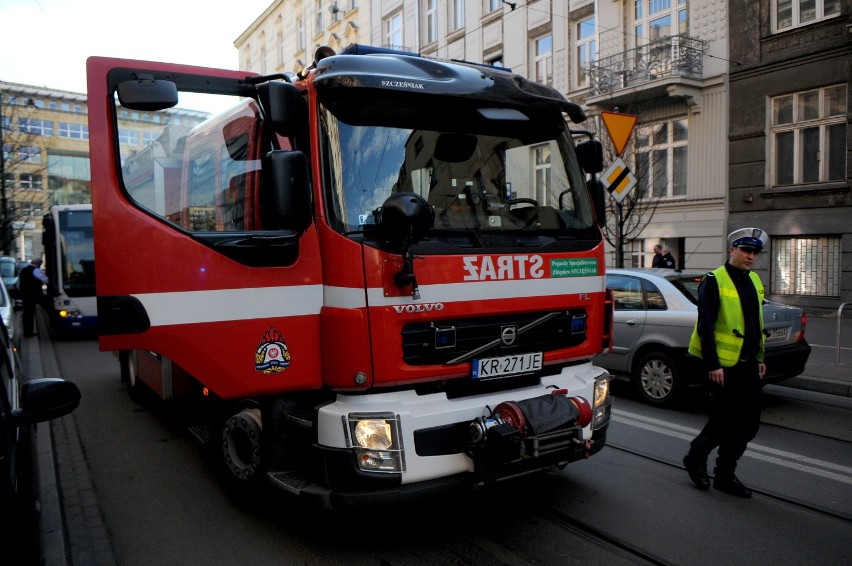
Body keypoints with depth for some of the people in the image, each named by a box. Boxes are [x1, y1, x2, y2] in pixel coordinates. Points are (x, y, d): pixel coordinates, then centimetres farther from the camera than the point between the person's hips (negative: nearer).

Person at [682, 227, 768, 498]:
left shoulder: (754, 281, 14)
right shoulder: (714, 281, -11)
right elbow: (705, 326, -16)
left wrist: (759, 358, 18)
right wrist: (712, 364, -19)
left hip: (747, 364, 8)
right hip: (724, 365, -8)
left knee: (748, 424, 9)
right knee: (723, 421, -2)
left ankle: (725, 475, 22)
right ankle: (695, 458, 23)